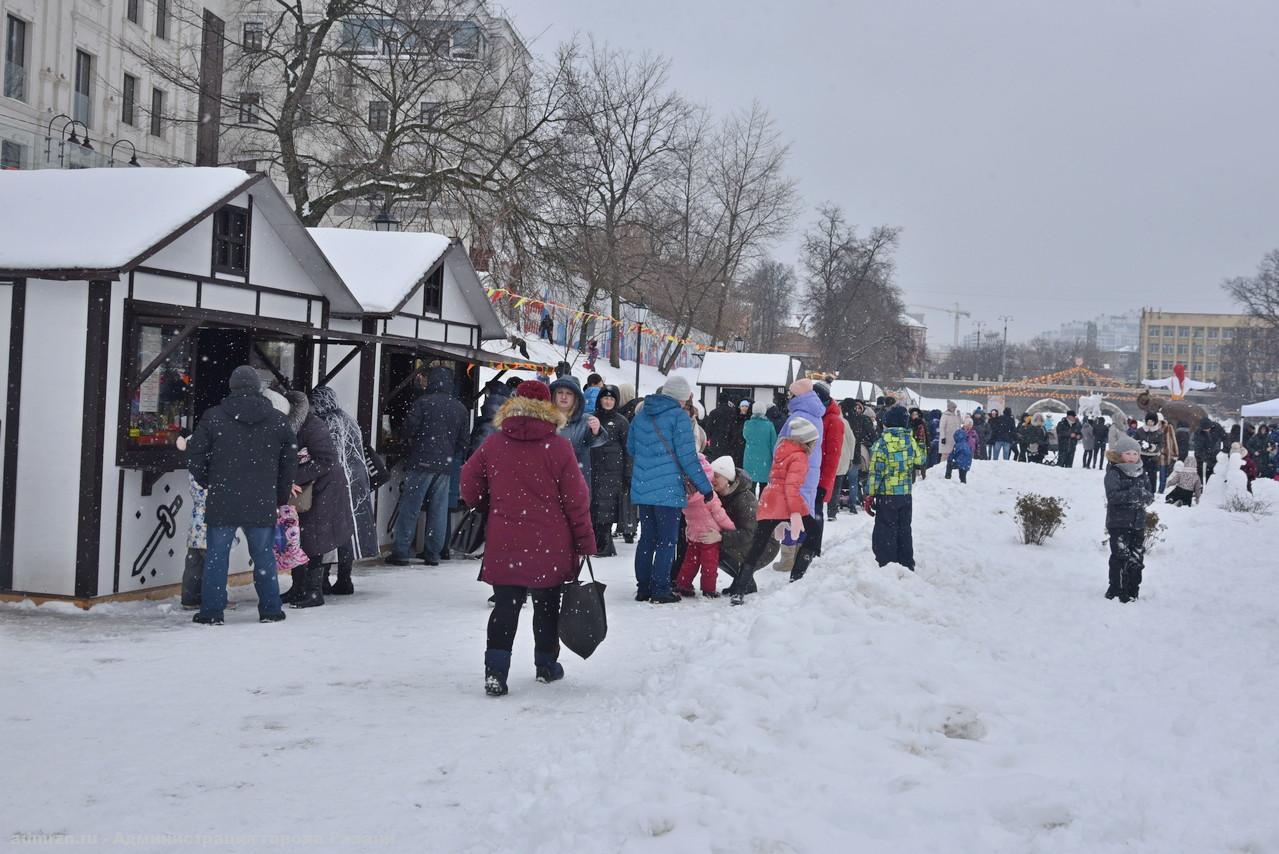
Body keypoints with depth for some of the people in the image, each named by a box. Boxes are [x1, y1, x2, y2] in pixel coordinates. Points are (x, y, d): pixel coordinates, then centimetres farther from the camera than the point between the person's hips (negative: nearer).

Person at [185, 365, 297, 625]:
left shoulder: (213, 416, -4)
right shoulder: (278, 421, 3)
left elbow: (194, 458, -3)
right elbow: (290, 461, 9)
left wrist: (208, 483, 15)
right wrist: (281, 497, 19)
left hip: (222, 502, -2)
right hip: (263, 505, 2)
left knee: (216, 556, 6)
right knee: (264, 556, 12)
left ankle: (211, 611, 6)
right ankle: (270, 610, 17)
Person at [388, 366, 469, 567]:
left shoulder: (424, 402, -7)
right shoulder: (460, 409, 10)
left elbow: (409, 428, -8)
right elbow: (462, 441, 13)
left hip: (421, 462, -4)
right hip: (446, 466, 4)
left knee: (409, 508, 0)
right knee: (438, 510, 8)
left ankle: (401, 552, -2)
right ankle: (433, 554, 8)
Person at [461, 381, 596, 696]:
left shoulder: (493, 445, 0)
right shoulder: (559, 447, -8)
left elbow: (469, 482, 9)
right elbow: (576, 499, -6)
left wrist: (482, 506, 30)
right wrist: (585, 542, 3)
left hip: (504, 543, 2)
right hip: (549, 545, -1)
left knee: (505, 607, 4)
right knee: (546, 605, 15)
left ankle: (495, 670, -9)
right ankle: (546, 665, 27)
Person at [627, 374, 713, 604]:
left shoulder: (641, 414, 11)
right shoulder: (679, 416, -10)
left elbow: (630, 448, 20)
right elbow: (687, 456, -12)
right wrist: (704, 486, -5)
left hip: (642, 488, 6)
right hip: (668, 490, -6)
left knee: (647, 538, 15)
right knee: (667, 541, 2)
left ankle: (643, 588, 17)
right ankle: (660, 590, 1)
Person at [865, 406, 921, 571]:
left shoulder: (882, 442, -14)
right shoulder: (911, 441, -1)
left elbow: (875, 471, -13)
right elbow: (919, 460, 17)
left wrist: (869, 495, -8)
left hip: (886, 495, -5)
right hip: (906, 494, 5)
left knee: (885, 532, 1)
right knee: (904, 530, 16)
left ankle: (886, 565, -1)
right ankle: (907, 565, 22)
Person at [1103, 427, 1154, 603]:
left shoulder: (1141, 473, 10)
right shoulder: (1113, 473, -7)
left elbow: (1150, 495, 7)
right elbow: (1112, 496, -20)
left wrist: (1145, 496, -16)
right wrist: (1133, 494, -29)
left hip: (1138, 522, 6)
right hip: (1119, 522, -6)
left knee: (1137, 558, 8)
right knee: (1120, 557, -6)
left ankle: (1132, 591, 19)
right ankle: (1116, 591, 2)